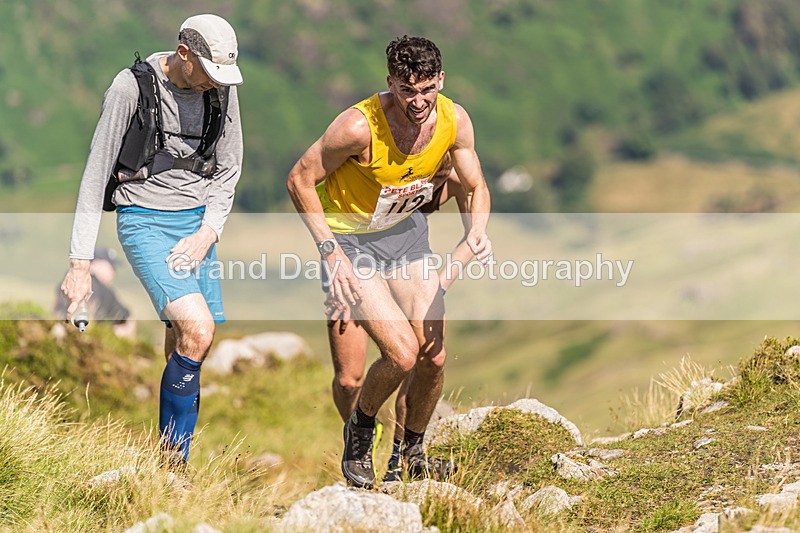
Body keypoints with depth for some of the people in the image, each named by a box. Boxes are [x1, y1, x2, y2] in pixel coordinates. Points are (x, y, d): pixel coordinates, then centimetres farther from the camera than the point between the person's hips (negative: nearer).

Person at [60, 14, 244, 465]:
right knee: (197, 329, -22)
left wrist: (208, 232, -7)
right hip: (145, 222, -5)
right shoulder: (132, 87, -15)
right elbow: (96, 176, -11)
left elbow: (228, 169, 10)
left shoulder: (222, 92, 0)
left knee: (186, 347, 4)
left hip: (197, 224, 6)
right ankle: (171, 462, -12)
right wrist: (80, 263, -13)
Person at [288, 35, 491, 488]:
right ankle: (360, 432, 11)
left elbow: (476, 187, 0)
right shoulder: (360, 125, -31)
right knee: (402, 353, -18)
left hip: (407, 230, 5)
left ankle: (413, 449, 27)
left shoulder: (455, 120, -15)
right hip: (351, 238, -5)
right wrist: (330, 251, -25)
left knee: (434, 356, 1)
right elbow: (300, 180, -20)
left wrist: (478, 230, -22)